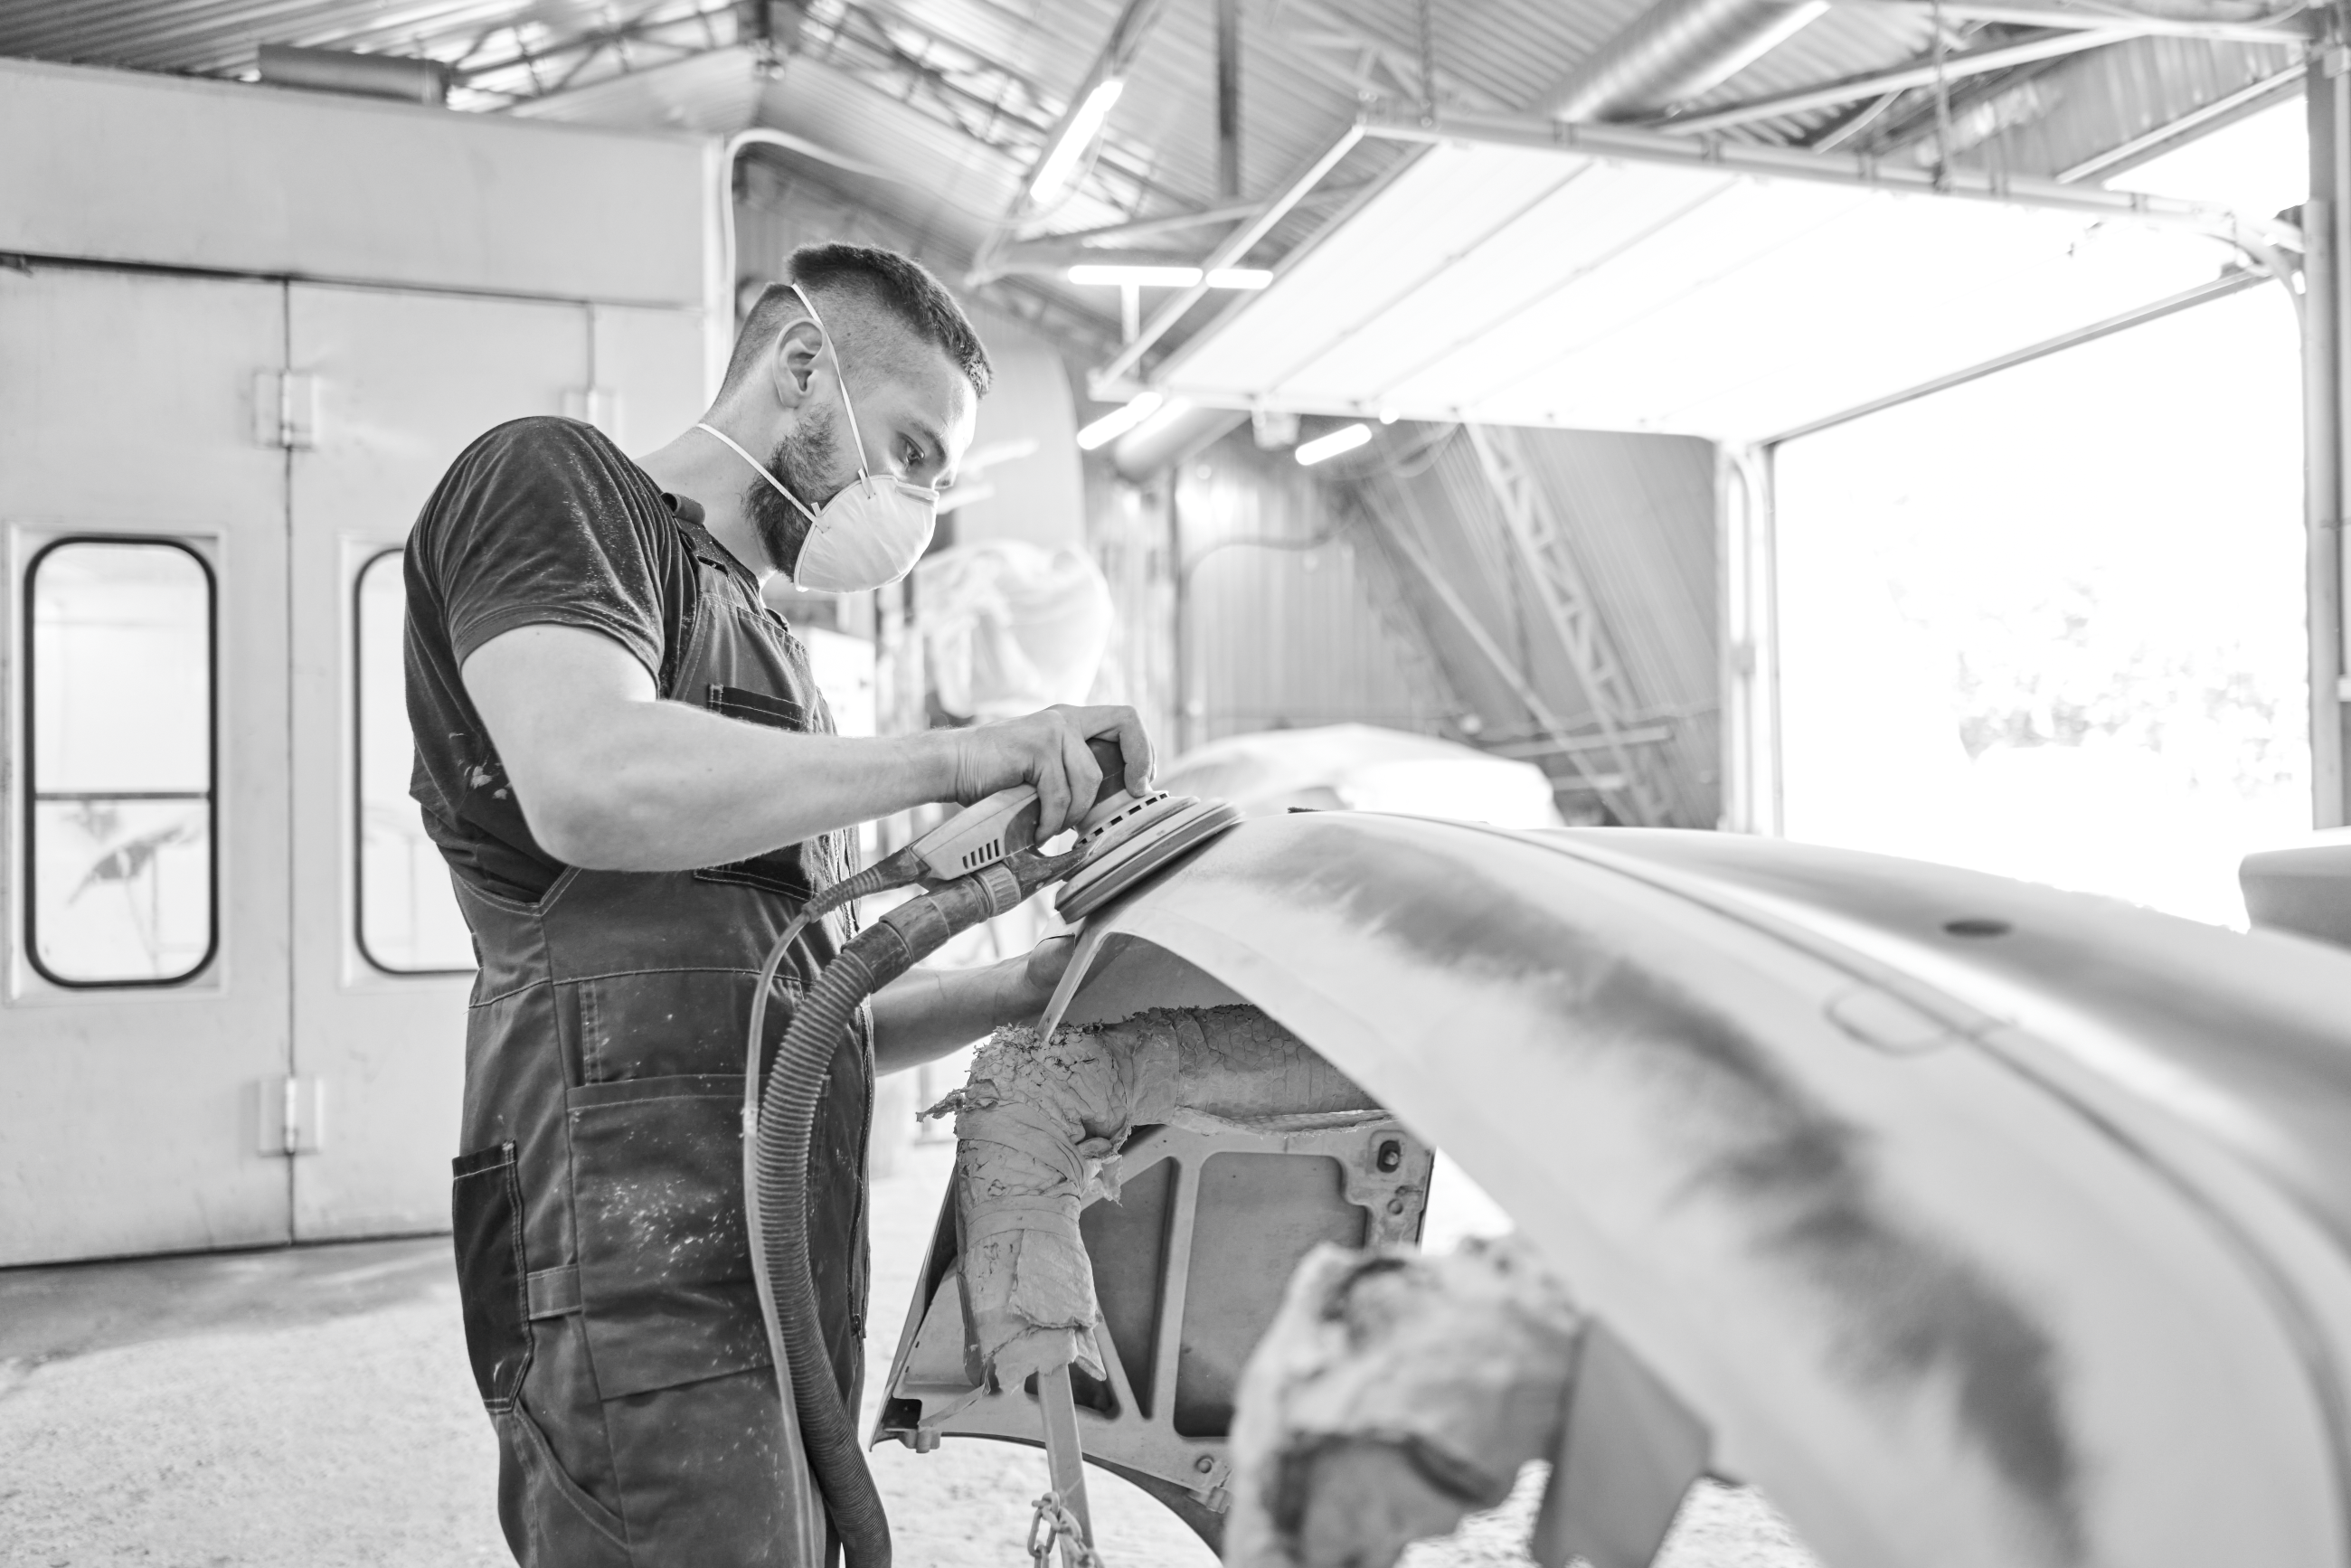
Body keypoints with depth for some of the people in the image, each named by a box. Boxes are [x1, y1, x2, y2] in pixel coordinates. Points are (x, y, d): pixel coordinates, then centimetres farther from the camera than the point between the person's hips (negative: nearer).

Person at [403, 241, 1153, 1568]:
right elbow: (588, 786, -21)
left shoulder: (764, 646, 26)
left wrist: (1017, 993, 9)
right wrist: (951, 759, -17)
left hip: (777, 1273, 9)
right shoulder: (555, 481, 1)